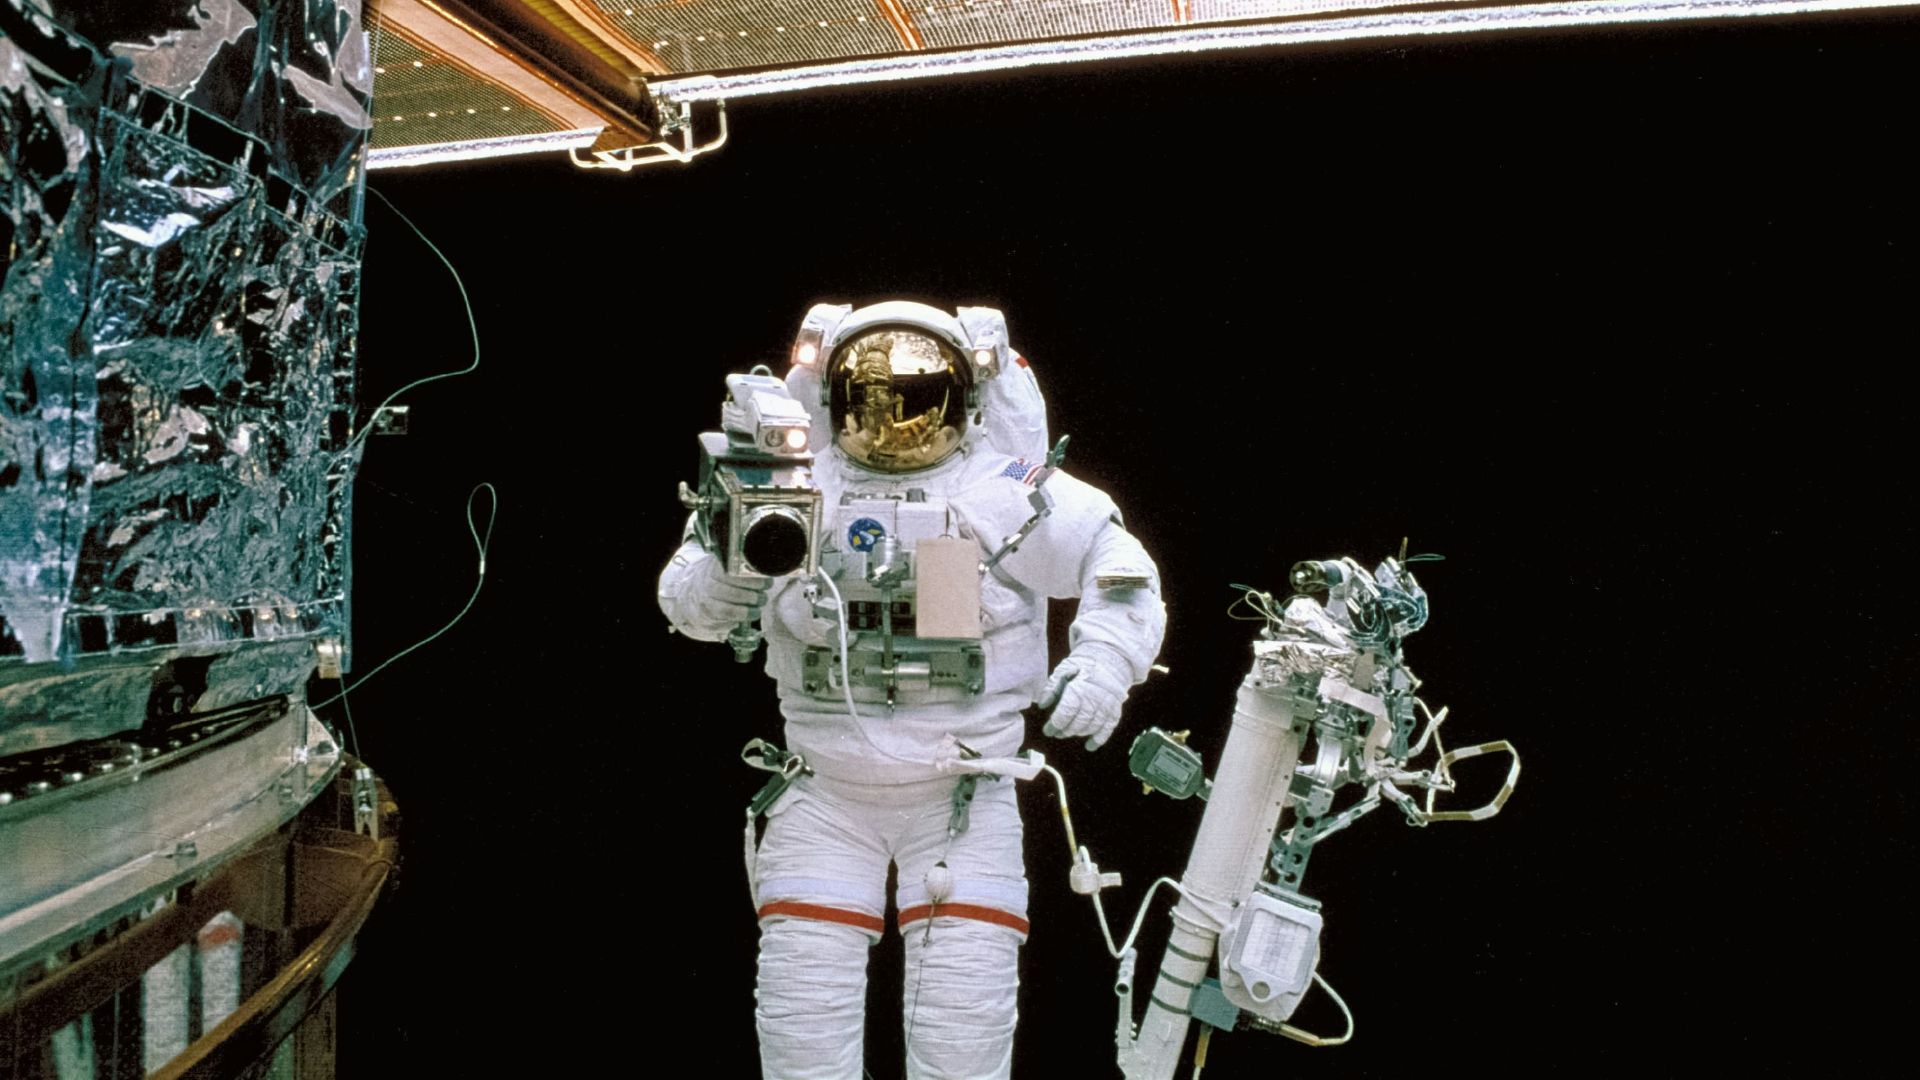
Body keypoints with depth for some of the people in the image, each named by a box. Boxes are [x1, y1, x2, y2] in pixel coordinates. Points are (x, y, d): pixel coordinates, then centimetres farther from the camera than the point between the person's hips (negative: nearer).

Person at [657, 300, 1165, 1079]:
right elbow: (688, 599, -2)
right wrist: (726, 580, -25)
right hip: (826, 791, 1)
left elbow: (1119, 565, 2)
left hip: (961, 795, -1)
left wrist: (1107, 656, -14)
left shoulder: (1006, 489, -6)